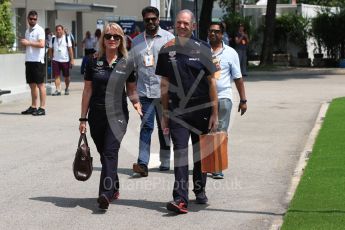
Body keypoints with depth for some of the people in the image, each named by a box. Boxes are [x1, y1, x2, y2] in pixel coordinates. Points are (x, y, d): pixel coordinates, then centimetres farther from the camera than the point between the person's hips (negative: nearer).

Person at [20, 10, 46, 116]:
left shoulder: (39, 30, -7)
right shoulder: (27, 31, 17)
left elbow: (42, 44, -20)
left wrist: (28, 43, -16)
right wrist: (24, 43, 4)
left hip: (38, 60, -8)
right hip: (29, 60, 8)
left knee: (40, 84, -6)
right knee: (32, 84, 10)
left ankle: (42, 108, -5)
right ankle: (33, 107, 16)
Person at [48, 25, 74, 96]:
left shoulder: (67, 38, 2)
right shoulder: (53, 39, 6)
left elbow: (70, 49, 0)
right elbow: (50, 50, 11)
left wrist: (72, 59, -5)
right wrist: (51, 59, 6)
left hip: (65, 60, -1)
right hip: (55, 60, 1)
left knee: (66, 76, 8)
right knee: (56, 76, -9)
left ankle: (67, 89, 26)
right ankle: (58, 90, -10)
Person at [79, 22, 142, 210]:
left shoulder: (126, 63, 3)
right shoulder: (94, 63, 4)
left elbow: (131, 90, 12)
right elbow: (87, 91, 7)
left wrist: (136, 101, -11)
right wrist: (83, 118, 6)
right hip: (97, 115, 3)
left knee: (110, 152, -16)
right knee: (104, 154, 11)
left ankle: (106, 194, -24)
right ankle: (114, 189, 29)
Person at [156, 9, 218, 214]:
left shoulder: (202, 48, 0)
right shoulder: (167, 50, 5)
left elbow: (211, 82, 0)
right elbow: (165, 84, 10)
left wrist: (215, 113, -4)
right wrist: (165, 114, 7)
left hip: (202, 109, 0)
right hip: (177, 110, 0)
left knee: (201, 152, 11)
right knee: (180, 152, -7)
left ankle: (200, 190, 28)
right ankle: (181, 198, -11)